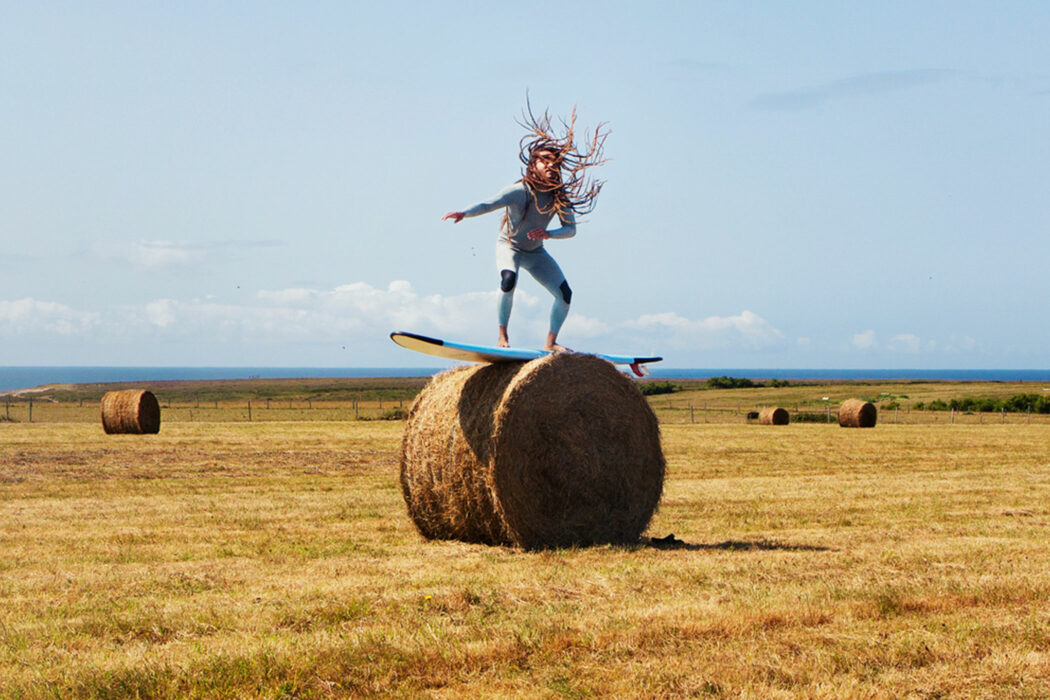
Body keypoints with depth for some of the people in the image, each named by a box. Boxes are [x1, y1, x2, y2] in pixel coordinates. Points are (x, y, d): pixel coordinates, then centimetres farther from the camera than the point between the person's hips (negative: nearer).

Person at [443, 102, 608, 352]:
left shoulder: (560, 197, -11)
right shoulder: (520, 191, -25)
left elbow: (570, 229, -13)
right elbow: (489, 204, -36)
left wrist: (548, 234, -34)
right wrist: (464, 213, -54)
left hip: (536, 252, 5)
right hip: (509, 246, -5)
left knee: (565, 293, -5)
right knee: (508, 280, -35)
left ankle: (551, 342, 14)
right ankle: (502, 335, -19)